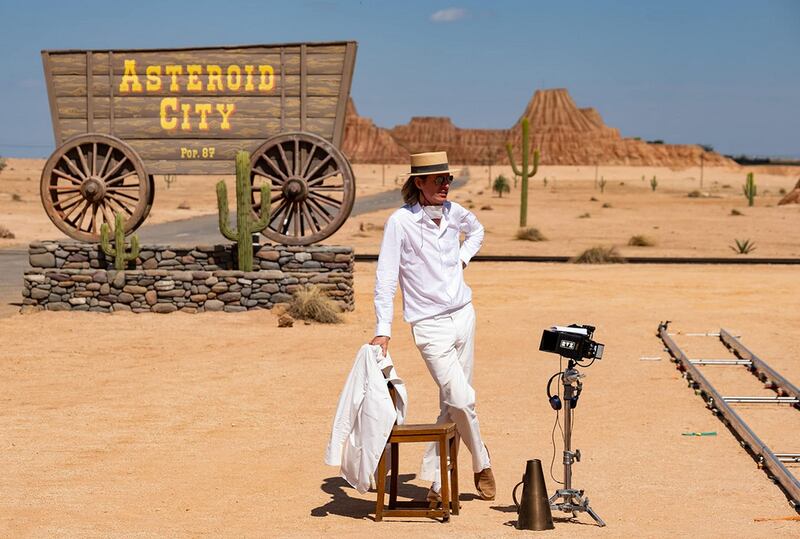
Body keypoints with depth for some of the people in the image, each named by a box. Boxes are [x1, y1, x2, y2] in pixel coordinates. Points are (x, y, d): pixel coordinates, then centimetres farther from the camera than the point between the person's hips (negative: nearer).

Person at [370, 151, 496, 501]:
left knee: (452, 405, 8)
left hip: (464, 315, 6)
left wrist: (463, 257, 12)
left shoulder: (454, 213, 4)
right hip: (430, 325, -6)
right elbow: (385, 278, -15)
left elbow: (477, 230, 30)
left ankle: (436, 481, 18)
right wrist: (383, 330, -22)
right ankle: (481, 463, 13)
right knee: (461, 399, -12)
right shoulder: (401, 222, -13)